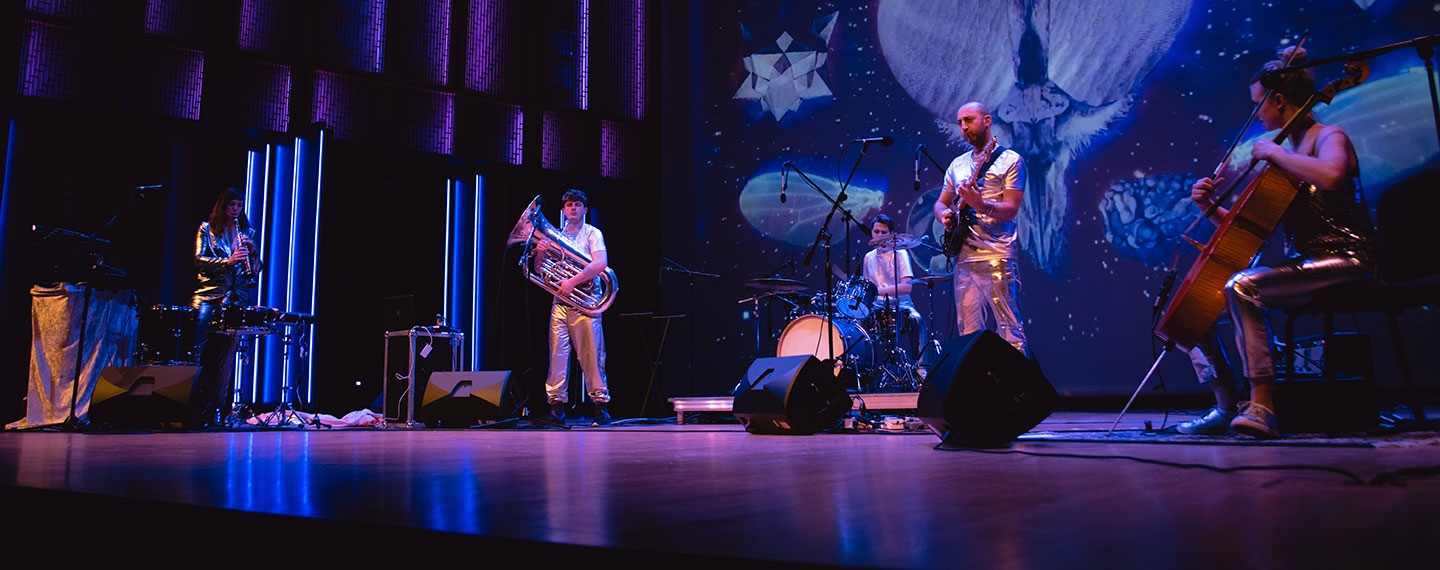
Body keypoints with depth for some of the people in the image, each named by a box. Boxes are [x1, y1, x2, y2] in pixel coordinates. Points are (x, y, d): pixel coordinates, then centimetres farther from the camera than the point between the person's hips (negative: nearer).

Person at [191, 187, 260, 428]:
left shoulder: (247, 232, 15)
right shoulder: (207, 228, 7)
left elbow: (256, 269, 12)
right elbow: (199, 260, -5)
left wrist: (251, 250, -6)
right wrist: (227, 261, -20)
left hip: (236, 301, 2)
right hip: (208, 297, -2)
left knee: (225, 358, 0)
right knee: (199, 354, -7)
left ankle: (216, 410, 4)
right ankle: (192, 406, -1)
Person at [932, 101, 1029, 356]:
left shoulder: (1010, 160, 0)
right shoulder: (957, 164, 19)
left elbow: (1010, 210, -9)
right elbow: (940, 203, 24)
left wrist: (981, 205, -28)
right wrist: (944, 215, 0)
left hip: (996, 257, -6)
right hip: (963, 257, 6)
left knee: (1009, 330, -8)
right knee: (968, 334, 6)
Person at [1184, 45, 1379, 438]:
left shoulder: (1329, 137, -5)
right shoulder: (1285, 149, 17)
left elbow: (1329, 175, -33)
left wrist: (1273, 153, -19)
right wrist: (1211, 208, 1)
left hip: (1342, 259, -9)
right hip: (1302, 263, 9)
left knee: (1241, 286, -31)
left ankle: (1262, 406, -33)